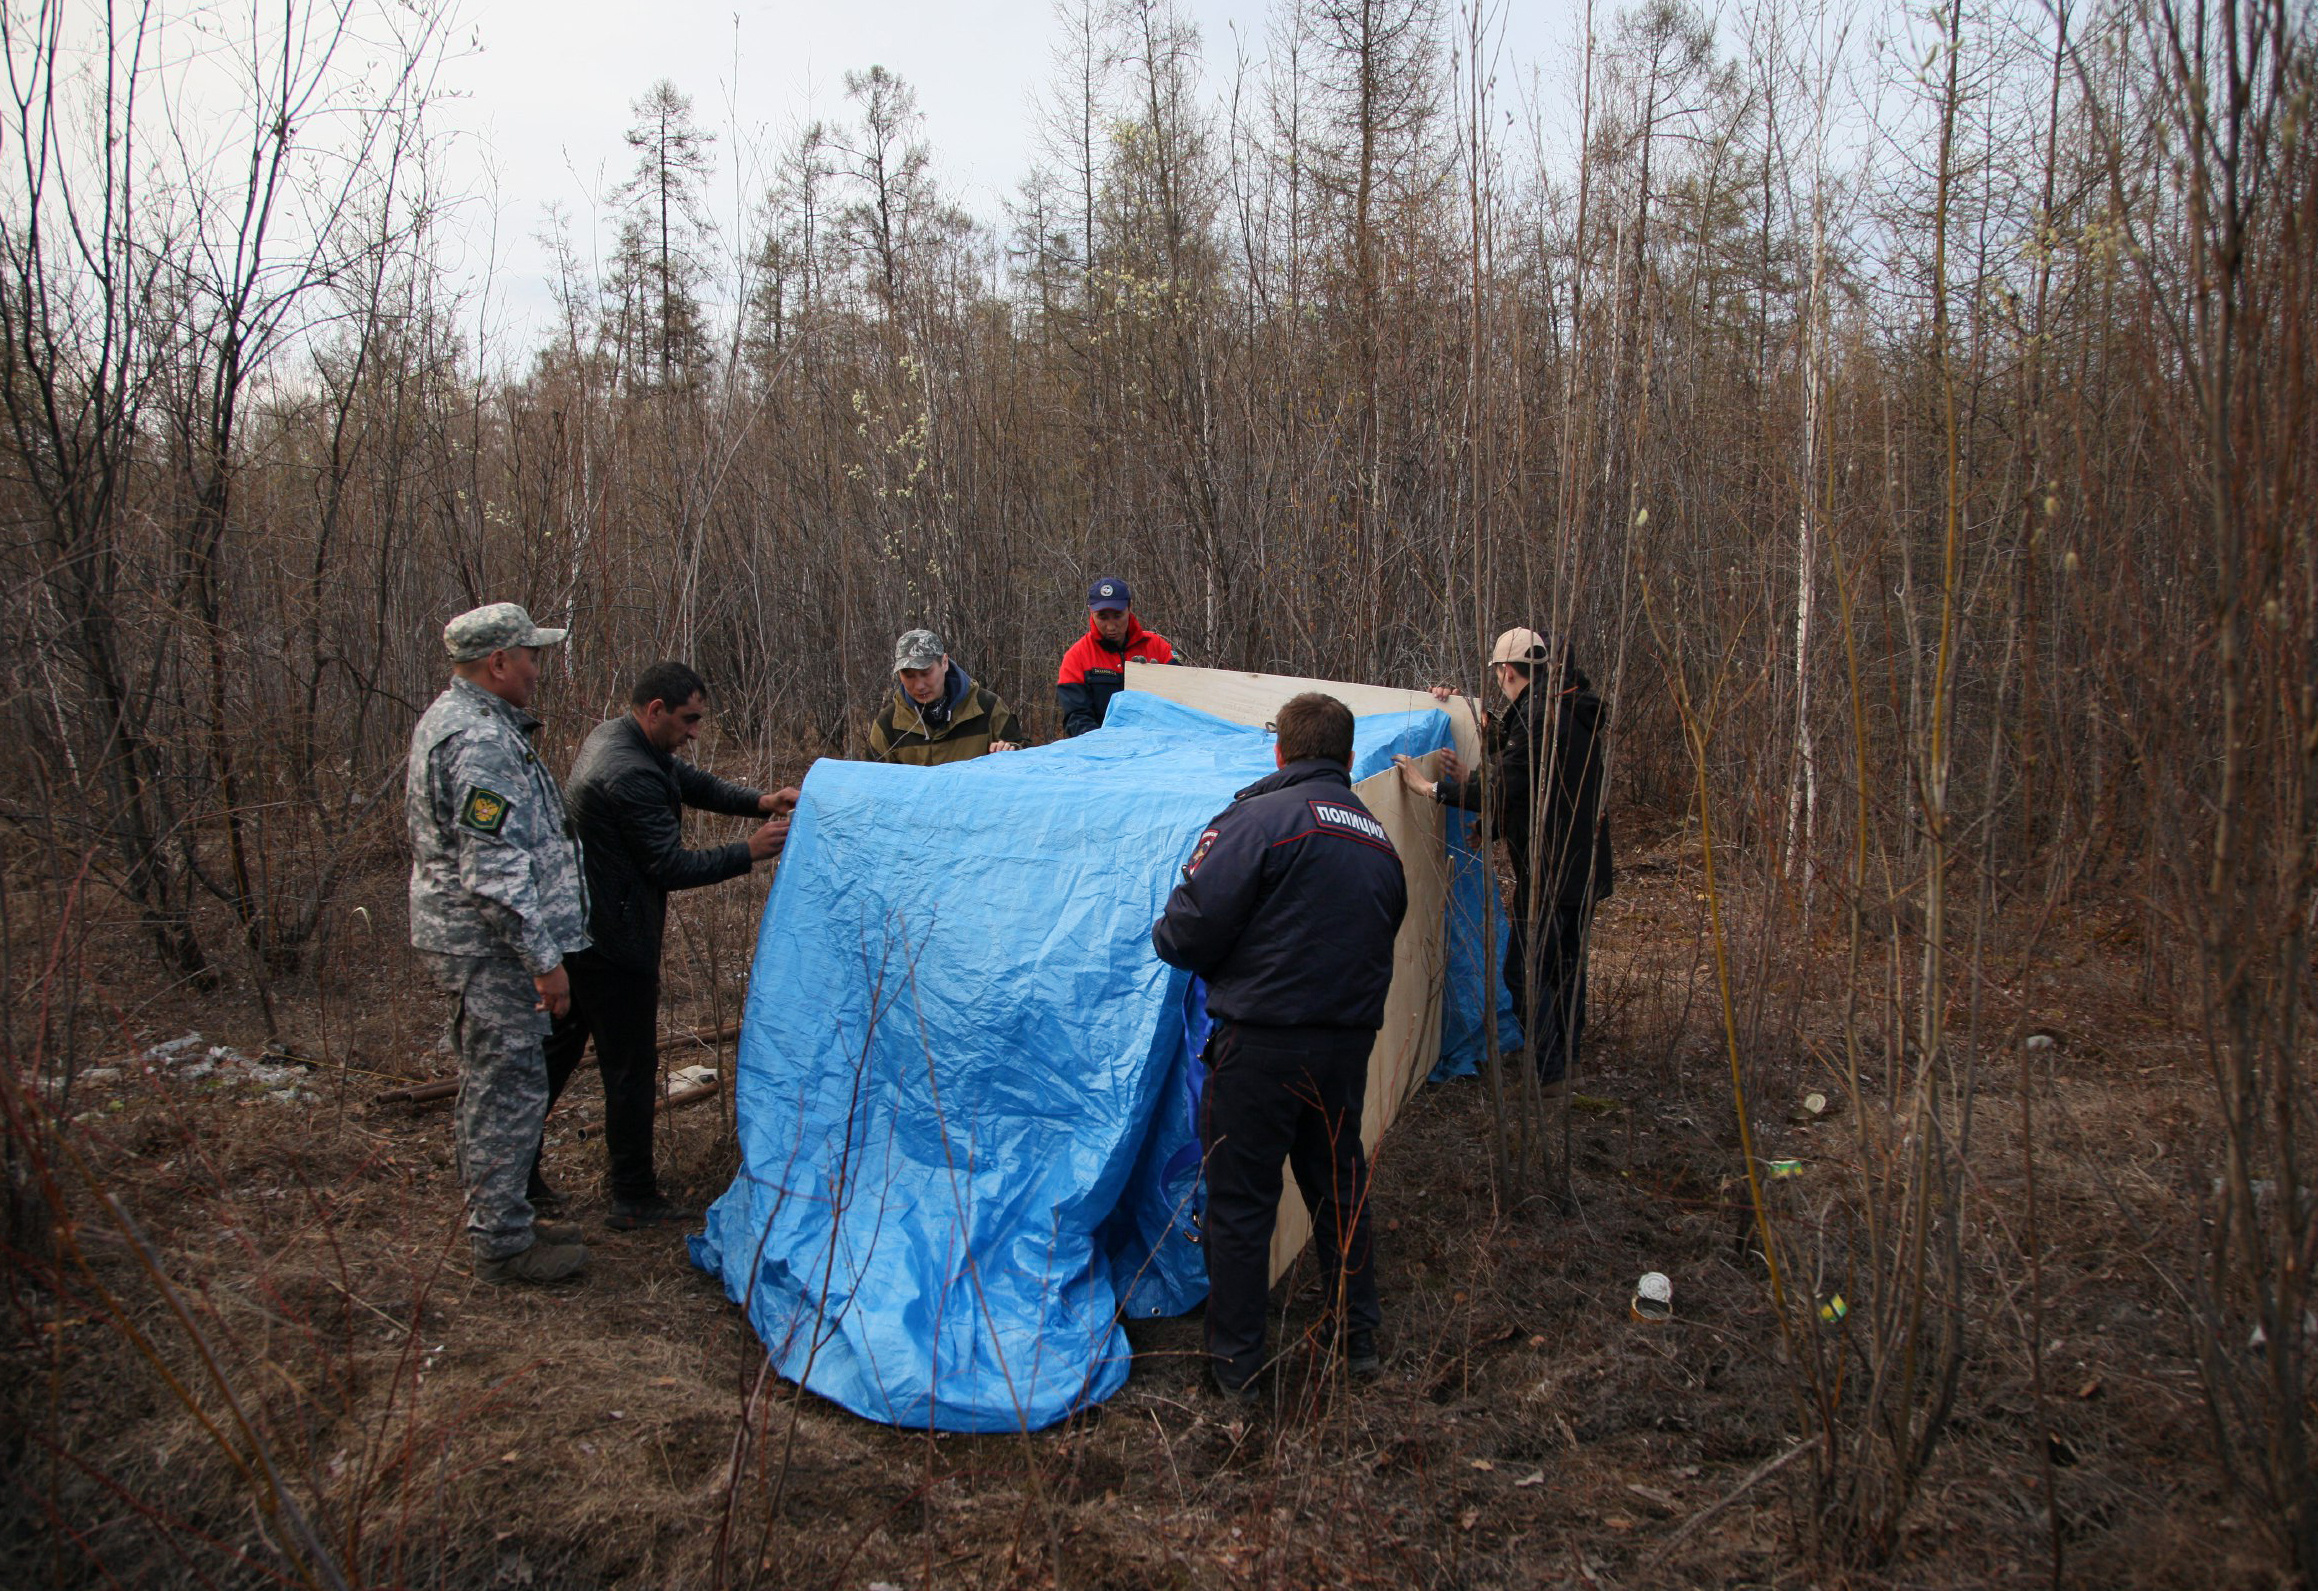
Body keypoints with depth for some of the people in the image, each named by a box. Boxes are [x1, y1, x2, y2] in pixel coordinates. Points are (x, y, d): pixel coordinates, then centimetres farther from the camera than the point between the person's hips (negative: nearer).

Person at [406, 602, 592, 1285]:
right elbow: (495, 869, -26)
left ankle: (501, 1219, 31)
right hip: (493, 945, -11)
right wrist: (545, 958, -22)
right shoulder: (482, 742, -22)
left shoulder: (447, 720, 14)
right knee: (508, 1087, -3)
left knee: (490, 1083, 18)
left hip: (468, 938, 11)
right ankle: (502, 1244, 7)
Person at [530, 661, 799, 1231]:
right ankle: (635, 1201, 12)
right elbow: (671, 868, -22)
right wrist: (750, 851, -15)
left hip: (574, 929, 11)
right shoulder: (631, 776, -25)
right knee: (630, 1071, 1)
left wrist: (758, 802, 3)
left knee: (556, 1050, 19)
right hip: (613, 943, -10)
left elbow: (691, 781, 16)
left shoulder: (610, 737, 8)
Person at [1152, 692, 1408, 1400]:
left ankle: (1235, 1361, 17)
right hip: (1349, 1043, 7)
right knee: (1339, 1187, 22)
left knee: (1240, 1200, 6)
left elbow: (1191, 926, -16)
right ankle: (1359, 1337, 34)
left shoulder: (1257, 818, -12)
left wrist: (1165, 941, 6)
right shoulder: (1381, 842, 12)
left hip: (1261, 1043, -6)